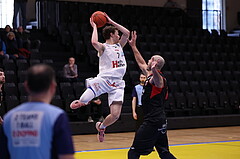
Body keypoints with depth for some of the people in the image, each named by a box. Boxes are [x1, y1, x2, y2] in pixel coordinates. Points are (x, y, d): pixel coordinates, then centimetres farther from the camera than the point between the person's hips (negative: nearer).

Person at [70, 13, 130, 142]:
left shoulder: (119, 46, 23)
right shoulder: (103, 47, 3)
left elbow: (127, 33, 24)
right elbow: (94, 42, -19)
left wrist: (111, 22, 21)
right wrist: (94, 27, -4)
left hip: (117, 84, 5)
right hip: (103, 79, -5)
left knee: (115, 115, -11)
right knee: (82, 102, -23)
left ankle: (101, 126, 20)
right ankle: (79, 102, 14)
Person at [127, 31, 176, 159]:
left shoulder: (158, 78, -12)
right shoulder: (150, 75, 17)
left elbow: (157, 78, -39)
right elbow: (141, 63, 32)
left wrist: (154, 70, -61)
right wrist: (133, 46, 36)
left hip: (153, 122, -10)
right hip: (160, 121, 10)